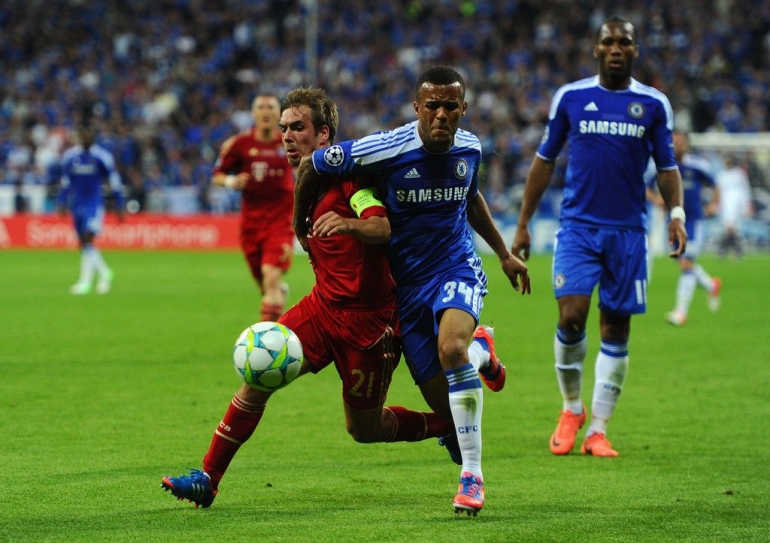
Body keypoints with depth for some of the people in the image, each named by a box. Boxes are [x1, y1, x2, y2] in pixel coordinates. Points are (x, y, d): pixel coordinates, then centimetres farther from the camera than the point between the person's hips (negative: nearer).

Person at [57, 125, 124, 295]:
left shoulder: (102, 156, -6)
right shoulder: (69, 156, 6)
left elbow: (114, 182, 0)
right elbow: (65, 181, 16)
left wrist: (119, 206, 0)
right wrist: (62, 203, 10)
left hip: (95, 204, -5)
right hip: (77, 204, 5)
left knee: (88, 239, -17)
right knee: (84, 243, 7)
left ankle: (85, 281, -16)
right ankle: (105, 273, 27)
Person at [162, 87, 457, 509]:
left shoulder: (347, 170, -14)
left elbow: (383, 227, -30)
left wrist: (349, 224, -48)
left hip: (368, 318, -7)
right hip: (323, 304, 7)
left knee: (364, 429, 4)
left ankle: (450, 422, 29)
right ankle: (208, 478, -8)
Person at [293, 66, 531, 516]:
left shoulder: (469, 149, -4)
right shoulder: (385, 150, -19)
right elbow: (311, 166, -5)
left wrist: (504, 253, 23)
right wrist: (301, 227, 9)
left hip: (457, 269, 0)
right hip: (406, 284, 0)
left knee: (451, 346, -34)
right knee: (446, 405, 0)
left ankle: (472, 475, -22)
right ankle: (481, 350, 38)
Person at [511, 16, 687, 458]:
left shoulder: (654, 104, 4)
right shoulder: (570, 97, 3)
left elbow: (667, 166, 9)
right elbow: (545, 160, 11)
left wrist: (676, 213, -10)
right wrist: (523, 224, 10)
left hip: (628, 231, 1)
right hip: (578, 225, -1)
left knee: (616, 331, 2)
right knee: (571, 317, -15)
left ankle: (598, 430, 10)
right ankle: (572, 409, 9)